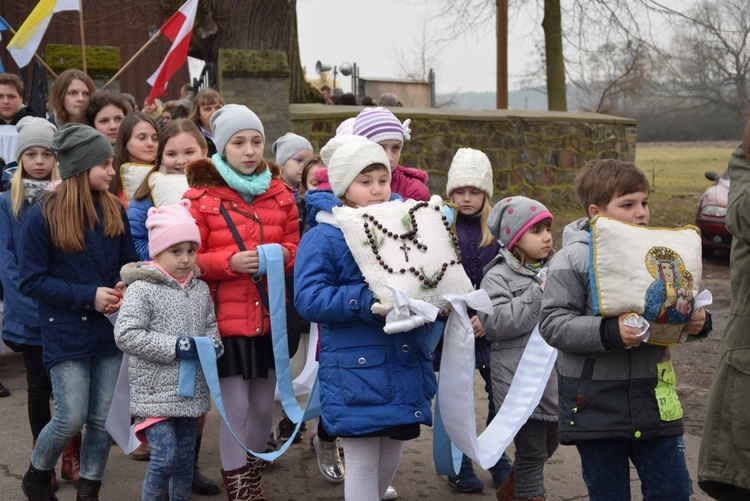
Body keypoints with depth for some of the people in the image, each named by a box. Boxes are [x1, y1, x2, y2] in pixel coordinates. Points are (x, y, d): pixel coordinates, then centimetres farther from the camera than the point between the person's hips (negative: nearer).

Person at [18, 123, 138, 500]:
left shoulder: (114, 211, 3)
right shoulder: (43, 216, -10)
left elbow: (129, 263, 12)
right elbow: (31, 280, -9)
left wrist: (124, 289, -11)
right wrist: (88, 296, -17)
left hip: (110, 329, 4)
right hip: (65, 333, -4)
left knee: (103, 419, 7)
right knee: (71, 419, -4)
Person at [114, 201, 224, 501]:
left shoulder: (200, 289, 8)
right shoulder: (142, 289, -11)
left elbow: (210, 324, 19)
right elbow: (125, 335, -17)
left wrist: (212, 345, -5)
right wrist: (174, 347, -20)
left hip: (191, 389, 6)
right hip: (156, 391, -6)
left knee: (185, 458, 14)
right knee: (165, 457, -11)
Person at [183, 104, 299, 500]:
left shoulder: (279, 193, 6)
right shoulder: (201, 196, -6)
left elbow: (296, 249, 11)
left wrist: (283, 255, -12)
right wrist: (230, 262, -21)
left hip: (269, 317, 4)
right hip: (226, 319, -4)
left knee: (264, 409, 13)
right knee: (236, 410, -1)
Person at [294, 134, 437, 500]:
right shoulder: (323, 238, -7)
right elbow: (309, 299, -15)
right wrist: (367, 300, -25)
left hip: (406, 366, 6)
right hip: (356, 370, -6)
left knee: (392, 454, 16)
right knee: (362, 460, -1)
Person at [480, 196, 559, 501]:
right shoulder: (499, 277, -9)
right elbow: (495, 323, -22)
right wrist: (538, 295, -20)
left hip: (553, 378, 8)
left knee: (548, 445, 21)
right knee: (532, 453, 0)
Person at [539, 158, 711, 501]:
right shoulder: (572, 260, -9)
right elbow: (552, 324, -16)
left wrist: (696, 321, -6)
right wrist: (610, 332, -28)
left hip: (652, 397, 4)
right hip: (595, 404, -3)